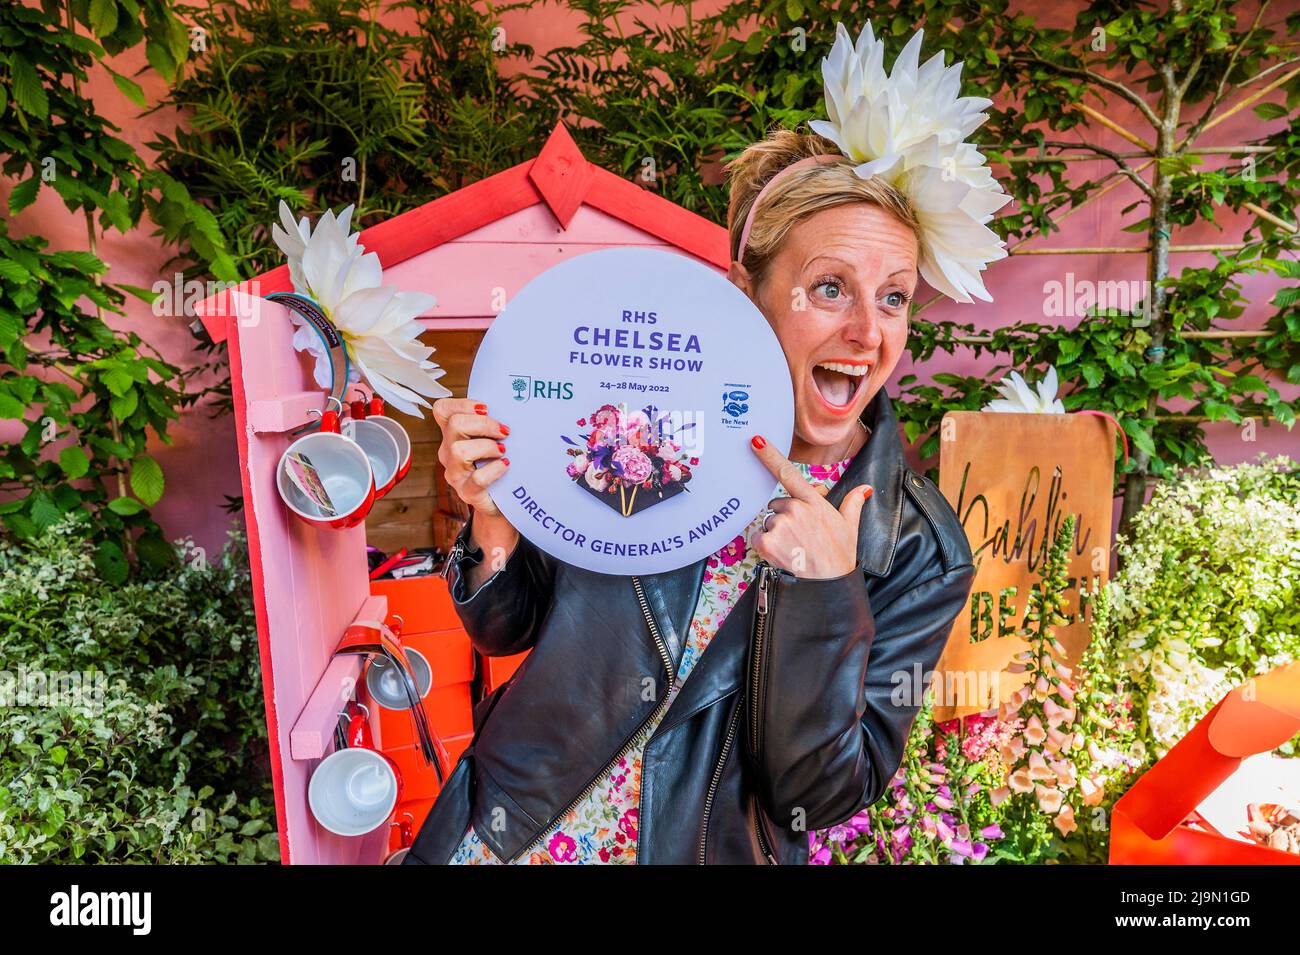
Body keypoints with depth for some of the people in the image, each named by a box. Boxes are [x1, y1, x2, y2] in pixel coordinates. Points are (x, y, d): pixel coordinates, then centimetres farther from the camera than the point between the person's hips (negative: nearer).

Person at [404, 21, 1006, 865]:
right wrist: (494, 521, -25)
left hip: (705, 847, -1)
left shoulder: (923, 554, -15)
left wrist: (822, 594, -29)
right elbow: (511, 628, -5)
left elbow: (818, 797, -16)